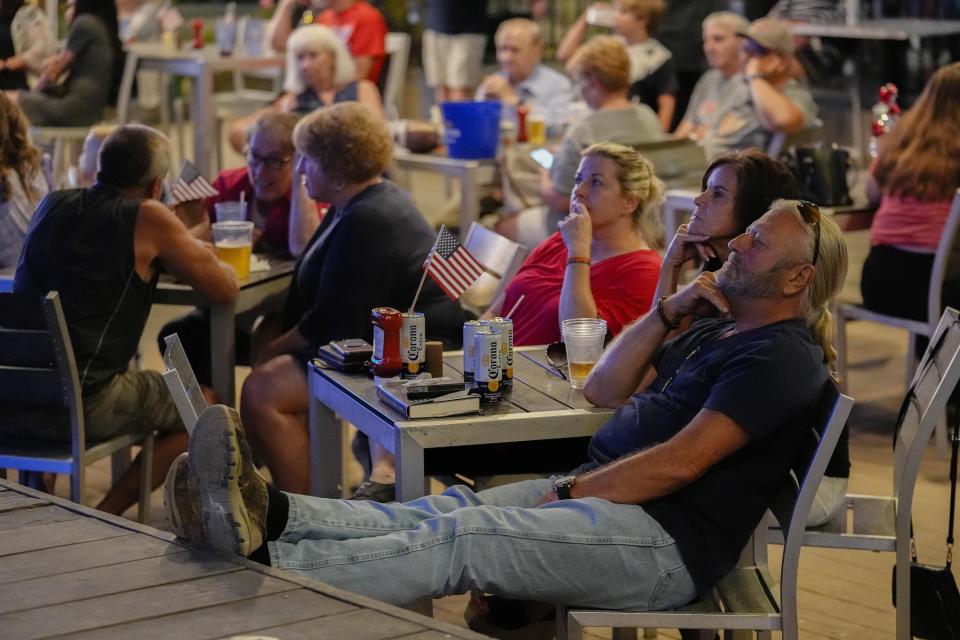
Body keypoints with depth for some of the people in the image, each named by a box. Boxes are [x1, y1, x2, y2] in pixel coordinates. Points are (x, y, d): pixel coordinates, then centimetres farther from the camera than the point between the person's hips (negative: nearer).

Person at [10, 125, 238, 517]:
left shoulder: (52, 204, 11)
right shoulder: (148, 218, -6)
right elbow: (225, 290, 1)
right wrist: (200, 262, 22)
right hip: (80, 406, -6)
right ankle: (105, 517, 8)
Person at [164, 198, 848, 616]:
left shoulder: (782, 358, -8)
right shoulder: (720, 332, 23)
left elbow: (678, 463, -17)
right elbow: (606, 389, 25)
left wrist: (568, 491, -12)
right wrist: (669, 308, 14)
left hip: (663, 539, -9)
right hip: (601, 492, 9)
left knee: (461, 537, -24)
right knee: (449, 510, -13)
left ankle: (265, 563, -35)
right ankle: (269, 514, -30)